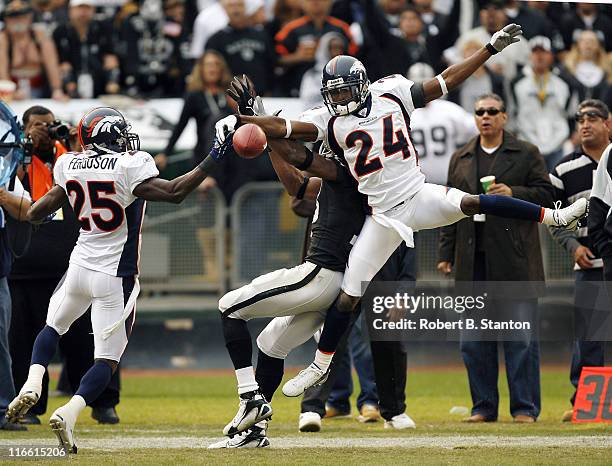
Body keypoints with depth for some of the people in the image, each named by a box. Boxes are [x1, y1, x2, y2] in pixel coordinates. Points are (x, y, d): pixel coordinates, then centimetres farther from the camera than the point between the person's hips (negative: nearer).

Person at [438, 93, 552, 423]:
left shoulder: (526, 154, 6)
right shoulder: (460, 159, 17)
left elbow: (546, 195, 2)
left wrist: (513, 193, -14)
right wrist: (446, 254, 10)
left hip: (515, 260, -4)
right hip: (472, 262, 4)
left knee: (520, 335, -4)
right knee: (473, 339, 4)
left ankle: (525, 408, 1)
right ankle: (483, 407, 12)